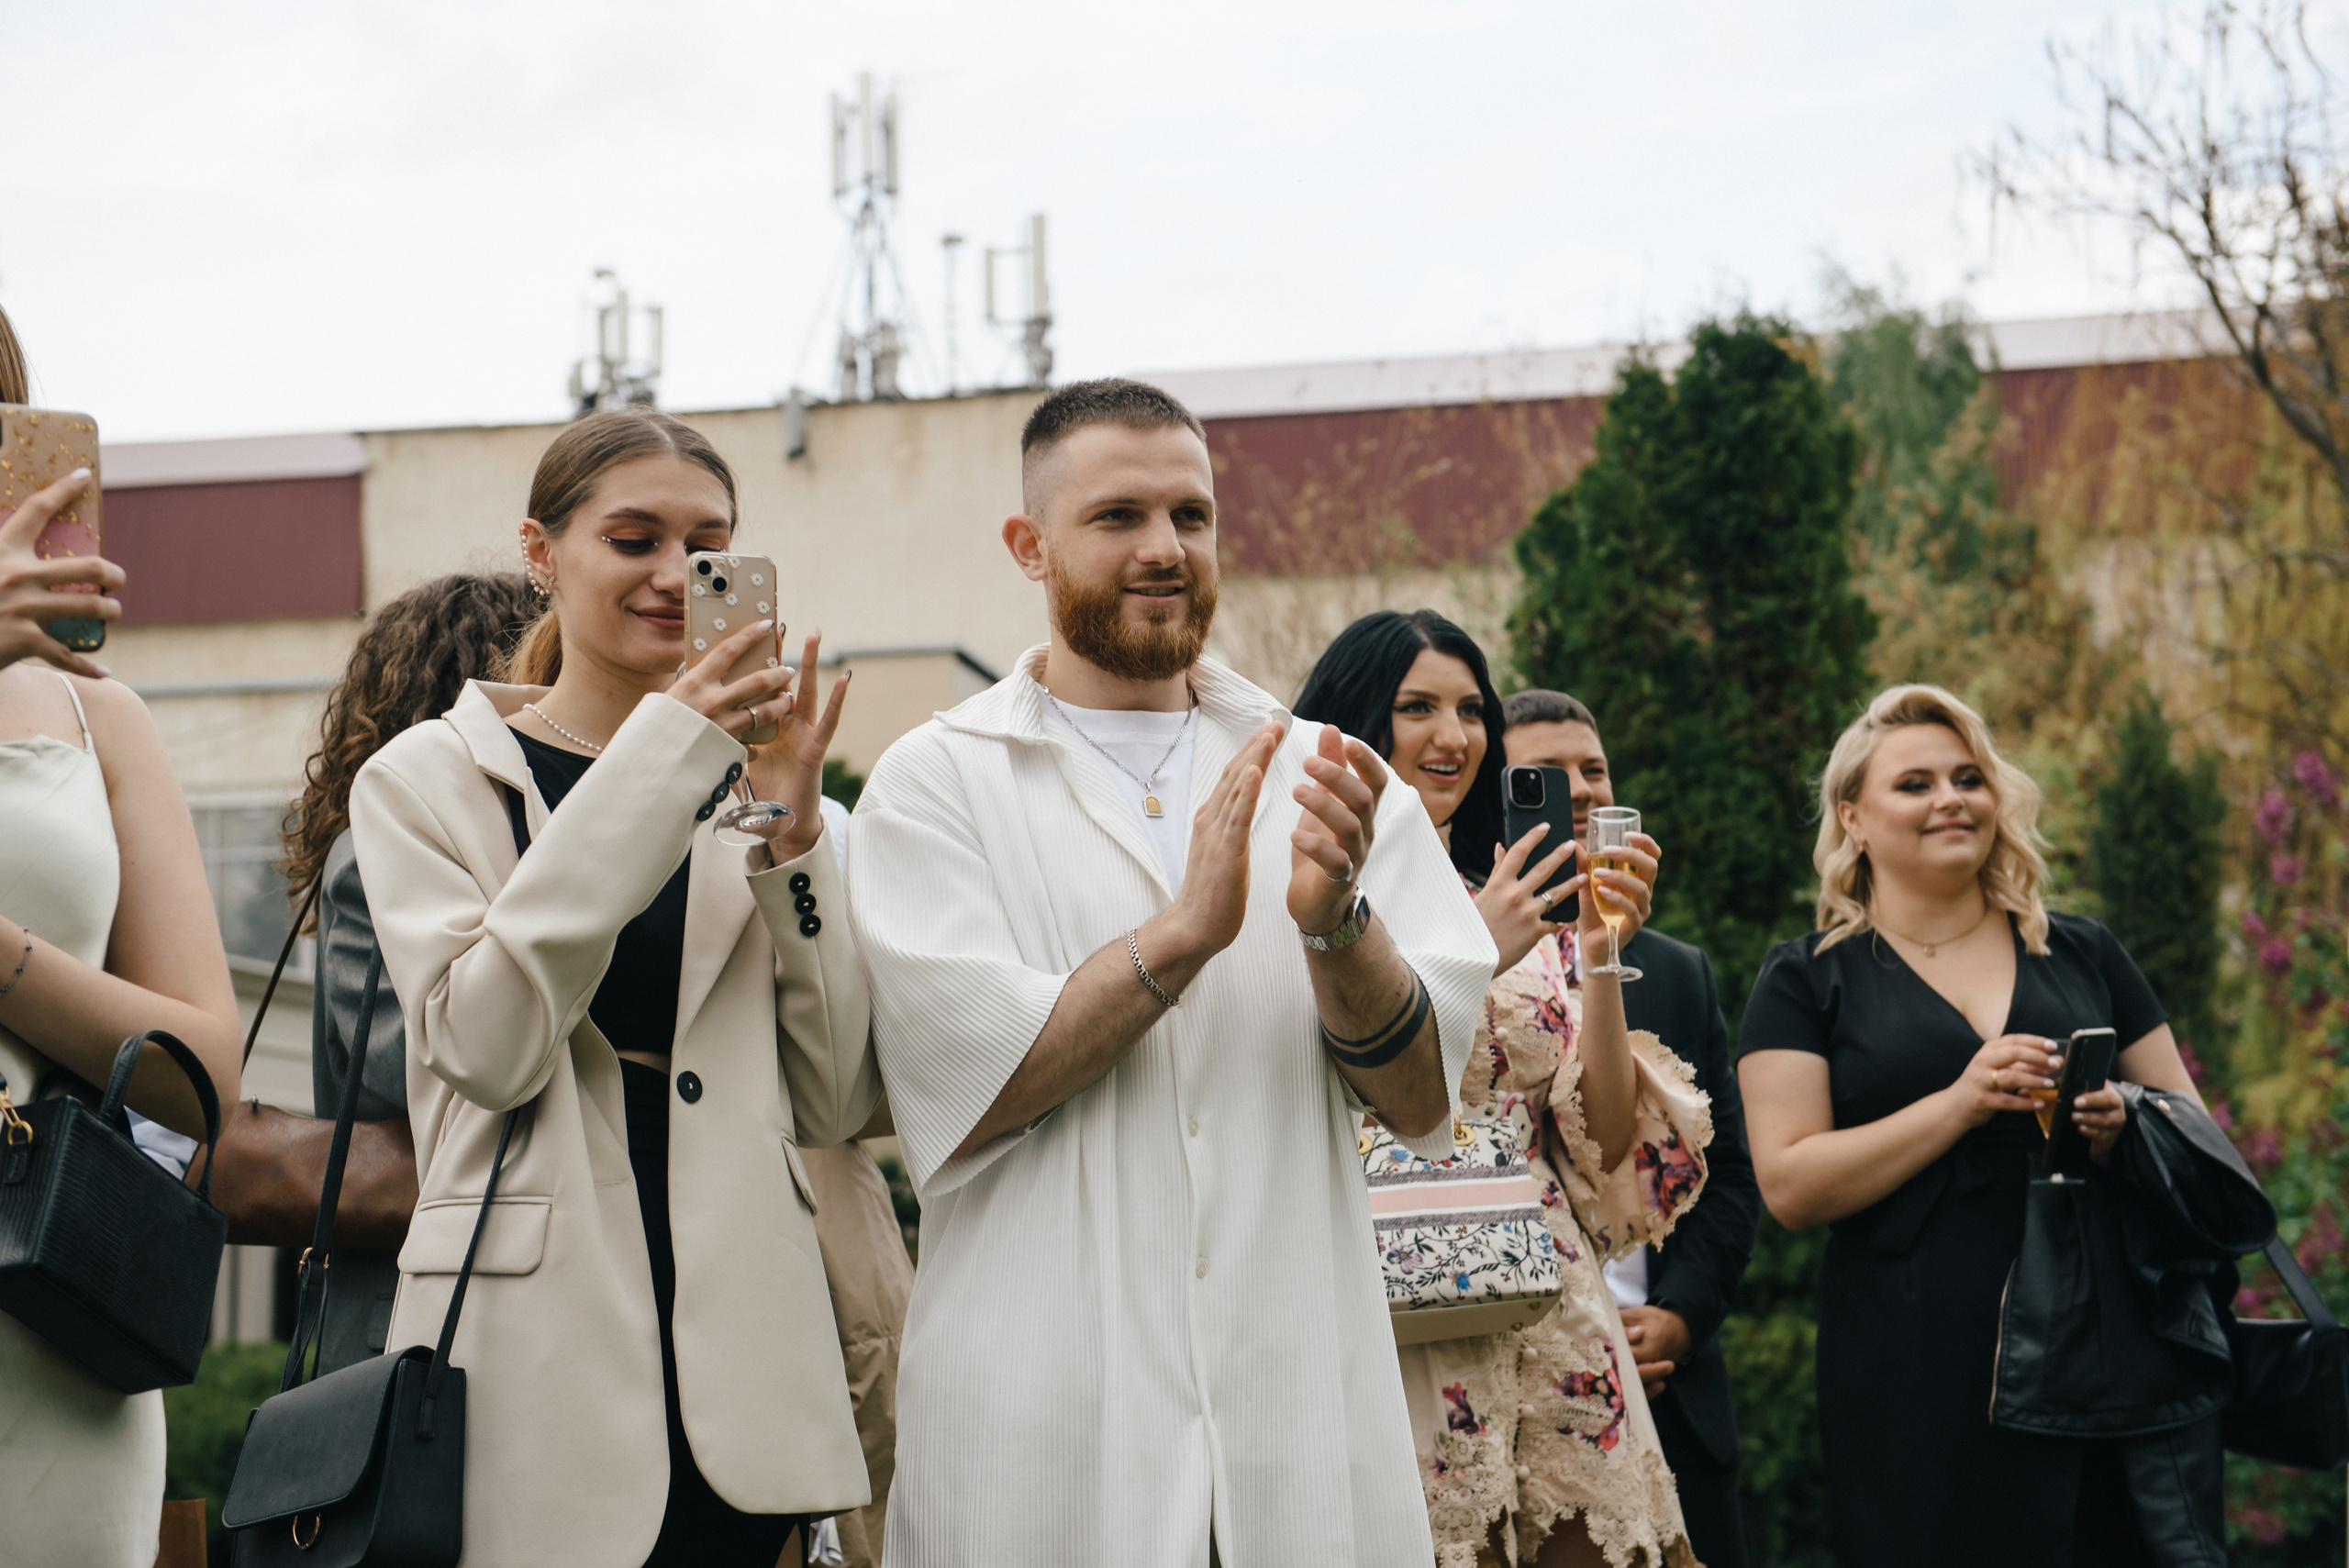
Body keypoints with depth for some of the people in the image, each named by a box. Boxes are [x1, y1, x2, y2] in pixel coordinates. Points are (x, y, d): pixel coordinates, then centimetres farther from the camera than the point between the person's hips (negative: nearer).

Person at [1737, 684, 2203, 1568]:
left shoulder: (2082, 955, 14)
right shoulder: (1808, 981, 5)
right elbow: (1790, 1186, -5)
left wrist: (2130, 1124, -7)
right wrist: (1962, 1103, -15)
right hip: (1919, 1378, -3)